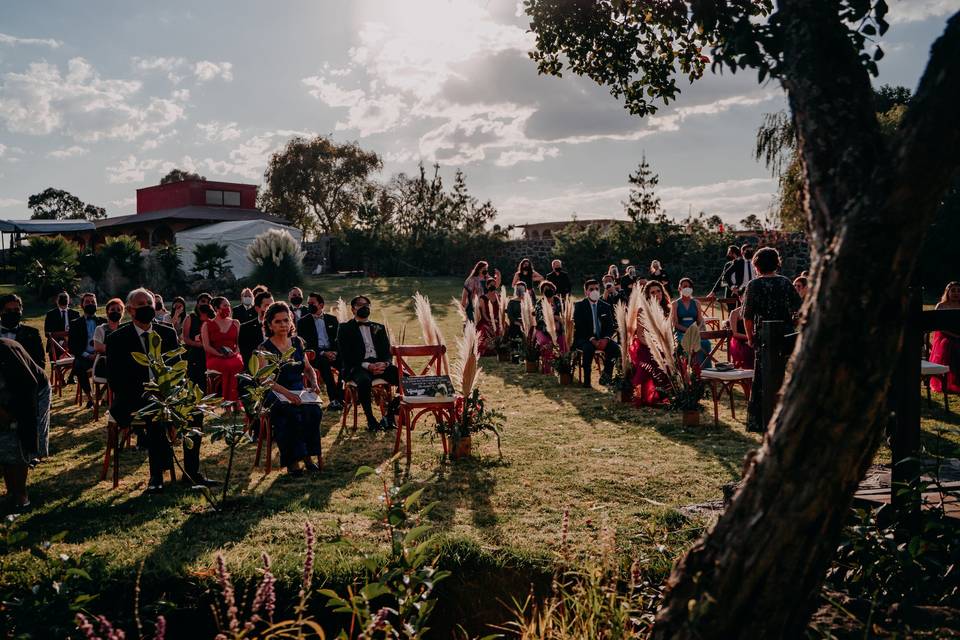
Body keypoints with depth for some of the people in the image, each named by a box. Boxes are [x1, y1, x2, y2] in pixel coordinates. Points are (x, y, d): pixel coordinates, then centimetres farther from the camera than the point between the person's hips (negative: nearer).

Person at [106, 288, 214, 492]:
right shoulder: (117, 339, 1)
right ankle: (156, 474, -22)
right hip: (134, 400, -3)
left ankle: (191, 470, -13)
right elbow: (114, 379, -3)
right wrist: (143, 396, -18)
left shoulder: (168, 333, 12)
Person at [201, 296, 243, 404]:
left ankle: (233, 402, -37)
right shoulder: (207, 325, 12)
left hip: (233, 356, 2)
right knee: (227, 367, -37)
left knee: (237, 364, -36)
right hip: (214, 358, -2)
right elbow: (206, 346, 3)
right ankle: (226, 401, -35)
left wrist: (235, 352, -6)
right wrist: (221, 354, -10)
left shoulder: (235, 323, 20)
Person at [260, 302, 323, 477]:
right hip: (275, 395, -4)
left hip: (299, 391, 4)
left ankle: (306, 455, -16)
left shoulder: (297, 342, 13)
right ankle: (292, 461, -25)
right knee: (294, 414, -34)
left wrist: (314, 383, -1)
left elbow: (308, 368, 22)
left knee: (314, 410, -28)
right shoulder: (265, 347, -3)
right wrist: (287, 393, -31)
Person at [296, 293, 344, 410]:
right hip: (315, 354, -2)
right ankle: (333, 399, -38)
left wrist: (335, 352, -10)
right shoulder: (303, 322, 9)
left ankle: (340, 397, -22)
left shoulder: (332, 319, 17)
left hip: (333, 352, 3)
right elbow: (305, 344, 0)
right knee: (324, 363, -37)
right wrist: (322, 353, -14)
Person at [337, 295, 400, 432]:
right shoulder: (345, 328, 10)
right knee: (364, 380, -40)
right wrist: (367, 366, -17)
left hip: (380, 364, 4)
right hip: (357, 367, -4)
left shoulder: (379, 328, 24)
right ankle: (370, 419, -23)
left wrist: (384, 363, -9)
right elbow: (346, 355, -2)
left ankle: (390, 415, -12)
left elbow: (387, 351, 16)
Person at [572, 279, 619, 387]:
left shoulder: (606, 307, 11)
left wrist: (605, 339, -16)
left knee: (615, 348, -25)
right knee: (588, 348, -37)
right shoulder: (579, 306, 0)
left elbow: (610, 326, 6)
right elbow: (579, 327, -9)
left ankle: (605, 376, -12)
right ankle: (587, 380, -28)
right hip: (584, 339, -3)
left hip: (602, 339, 4)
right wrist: (592, 340, -23)